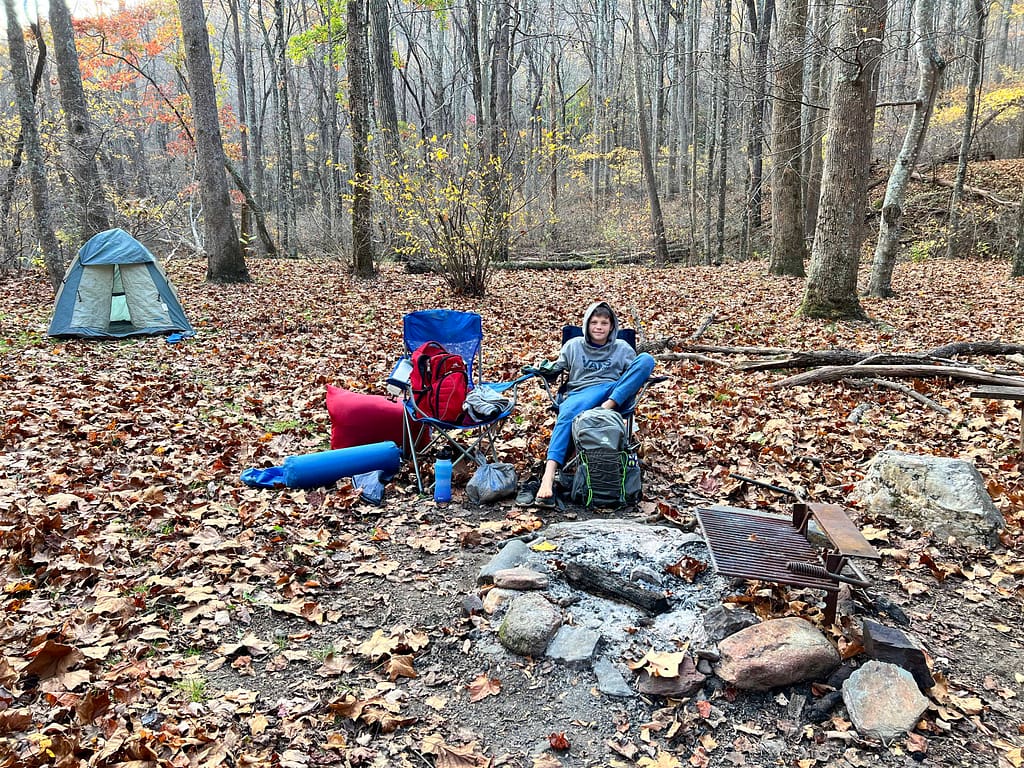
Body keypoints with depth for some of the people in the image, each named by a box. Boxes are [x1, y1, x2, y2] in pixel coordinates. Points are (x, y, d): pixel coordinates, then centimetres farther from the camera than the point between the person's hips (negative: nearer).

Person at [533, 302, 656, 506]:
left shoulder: (622, 348, 19)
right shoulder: (573, 345, 18)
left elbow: (636, 373, 15)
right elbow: (556, 369, 17)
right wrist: (545, 370, -5)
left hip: (616, 396, 1)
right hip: (580, 395, -1)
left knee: (646, 358, -19)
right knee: (568, 411, -40)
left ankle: (608, 405, -33)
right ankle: (548, 476, -51)